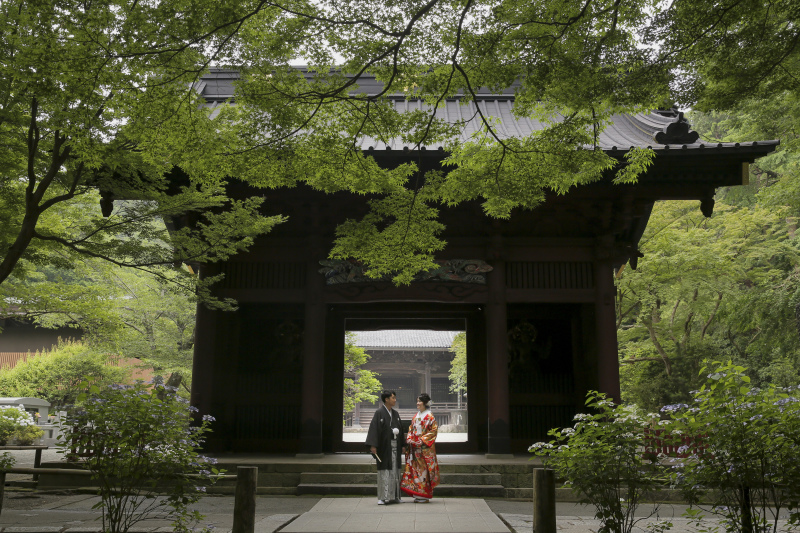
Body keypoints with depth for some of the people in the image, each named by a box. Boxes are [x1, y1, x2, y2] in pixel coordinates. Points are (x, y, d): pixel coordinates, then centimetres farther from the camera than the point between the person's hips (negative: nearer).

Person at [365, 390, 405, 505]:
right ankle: (383, 497, 1)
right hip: (384, 447, -6)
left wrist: (403, 445, 13)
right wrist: (373, 445, -20)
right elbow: (374, 428, -13)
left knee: (395, 471, 9)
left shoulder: (395, 414, 13)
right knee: (384, 471, -5)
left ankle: (394, 496, 17)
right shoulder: (379, 413, -8)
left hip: (395, 446, 7)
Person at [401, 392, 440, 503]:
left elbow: (434, 430, -10)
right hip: (414, 447, 7)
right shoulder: (416, 416, 14)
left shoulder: (429, 416, -6)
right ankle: (417, 494, 12)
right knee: (414, 468, 5)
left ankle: (425, 495, 2)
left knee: (424, 469, -5)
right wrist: (409, 439, 2)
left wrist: (423, 440, -15)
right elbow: (411, 429, 19)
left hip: (425, 447, -7)